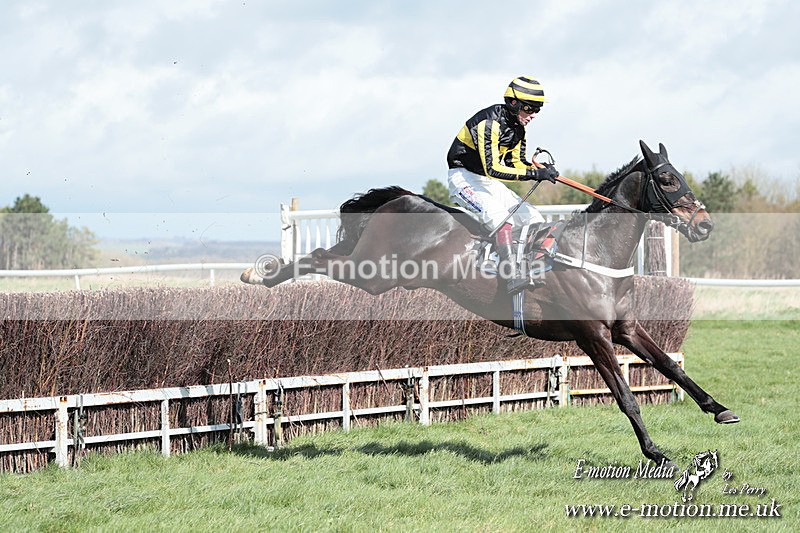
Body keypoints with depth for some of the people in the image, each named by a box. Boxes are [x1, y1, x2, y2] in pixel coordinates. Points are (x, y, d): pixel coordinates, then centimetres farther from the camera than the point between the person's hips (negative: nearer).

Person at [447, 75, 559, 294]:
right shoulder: (489, 123, -24)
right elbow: (493, 169, -32)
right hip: (463, 178, -10)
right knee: (499, 215, -35)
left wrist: (540, 170, -10)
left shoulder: (517, 127, 5)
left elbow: (517, 163, 12)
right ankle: (511, 274, -44)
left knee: (534, 220, -1)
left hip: (488, 183, 10)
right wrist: (534, 173, -34)